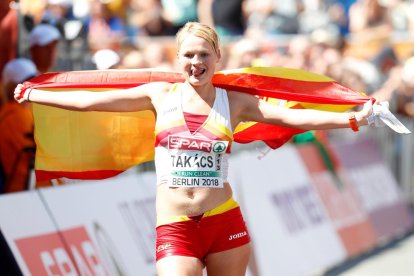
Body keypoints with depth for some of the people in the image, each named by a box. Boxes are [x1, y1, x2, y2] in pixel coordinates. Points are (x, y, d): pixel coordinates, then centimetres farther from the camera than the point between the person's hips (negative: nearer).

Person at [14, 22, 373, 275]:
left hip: (225, 221, 0)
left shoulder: (235, 102, 4)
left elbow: (293, 117, -5)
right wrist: (31, 95, 13)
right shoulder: (160, 95, 6)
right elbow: (89, 101, 11)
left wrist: (352, 118, -16)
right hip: (174, 227, 0)